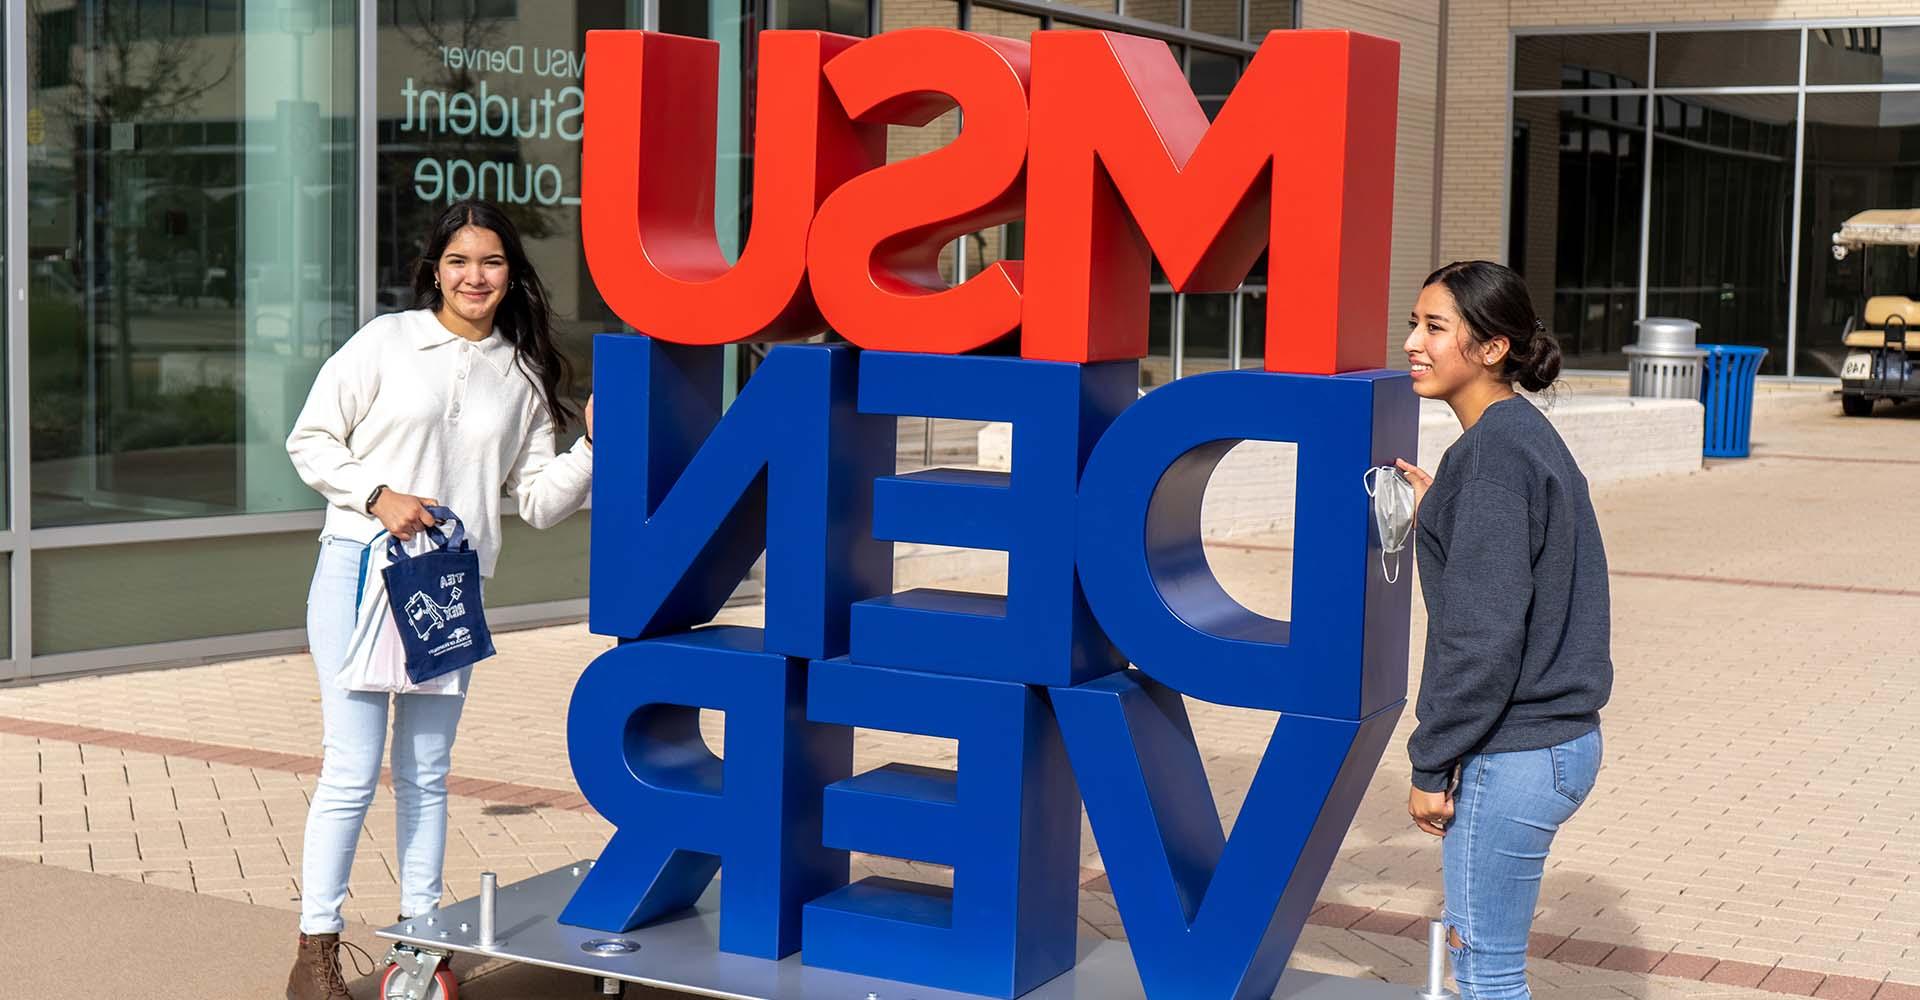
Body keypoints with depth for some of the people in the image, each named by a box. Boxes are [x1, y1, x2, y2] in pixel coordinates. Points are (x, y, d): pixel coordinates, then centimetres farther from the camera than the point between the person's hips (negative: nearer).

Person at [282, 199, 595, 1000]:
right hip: (361, 572, -3)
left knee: (426, 773, 11)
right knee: (352, 770, -4)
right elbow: (309, 440, 2)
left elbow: (540, 500, 8)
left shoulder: (524, 377, 9)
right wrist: (378, 494, -12)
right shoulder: (387, 342, 1)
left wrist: (594, 446, -6)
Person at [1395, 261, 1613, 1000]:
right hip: (1559, 739, 10)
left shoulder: (1494, 453, -18)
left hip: (1514, 757, -10)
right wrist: (1437, 518, 13)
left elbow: (1485, 632, -21)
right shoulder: (1528, 437, 11)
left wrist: (1431, 764, -15)